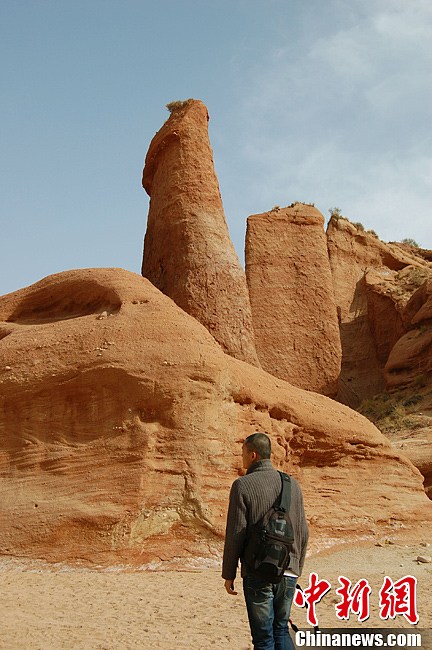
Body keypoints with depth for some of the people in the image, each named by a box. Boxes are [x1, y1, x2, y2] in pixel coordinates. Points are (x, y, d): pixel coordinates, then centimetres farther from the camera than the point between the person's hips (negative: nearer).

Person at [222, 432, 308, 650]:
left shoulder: (243, 485, -9)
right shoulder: (292, 484, 6)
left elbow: (235, 534, -10)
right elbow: (303, 532, 10)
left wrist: (228, 574, -1)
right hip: (288, 573, 5)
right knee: (281, 630, 18)